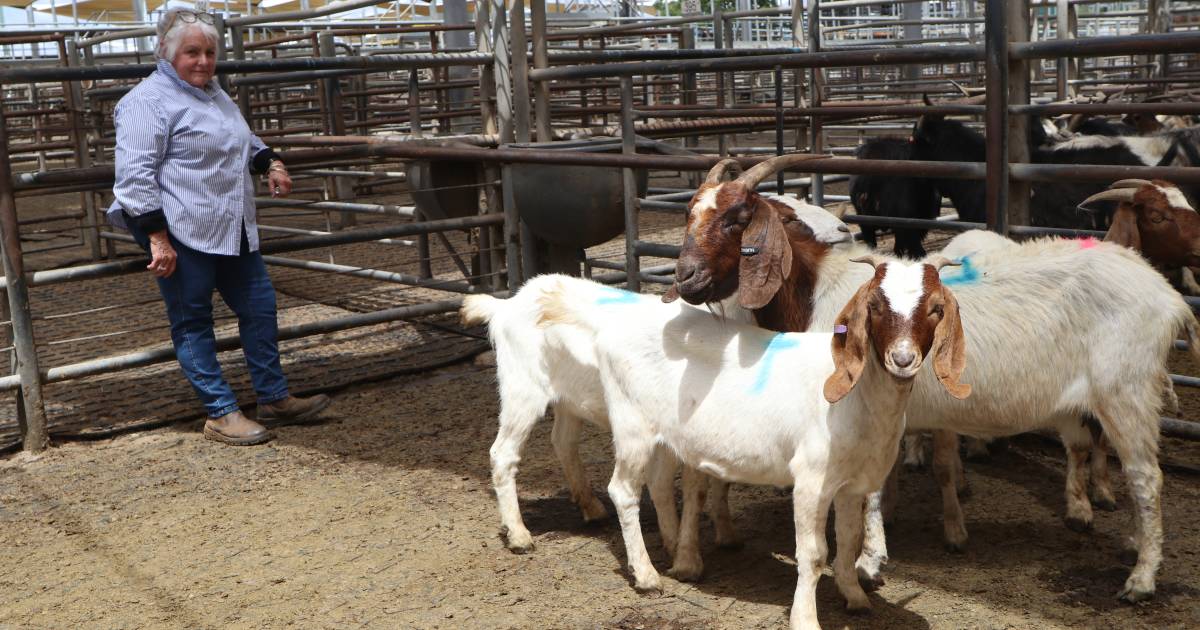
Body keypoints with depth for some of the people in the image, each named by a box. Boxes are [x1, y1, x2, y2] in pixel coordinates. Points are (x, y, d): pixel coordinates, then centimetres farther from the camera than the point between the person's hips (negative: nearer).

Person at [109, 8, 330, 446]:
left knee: (259, 306, 11)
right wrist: (158, 239, -22)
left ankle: (274, 399, 22)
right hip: (181, 233, -9)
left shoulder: (213, 93, 17)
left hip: (232, 230, 9)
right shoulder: (149, 101, -11)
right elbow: (135, 175, -17)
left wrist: (269, 163, 17)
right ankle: (220, 415, 7)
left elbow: (243, 139, 36)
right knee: (193, 322, 1)